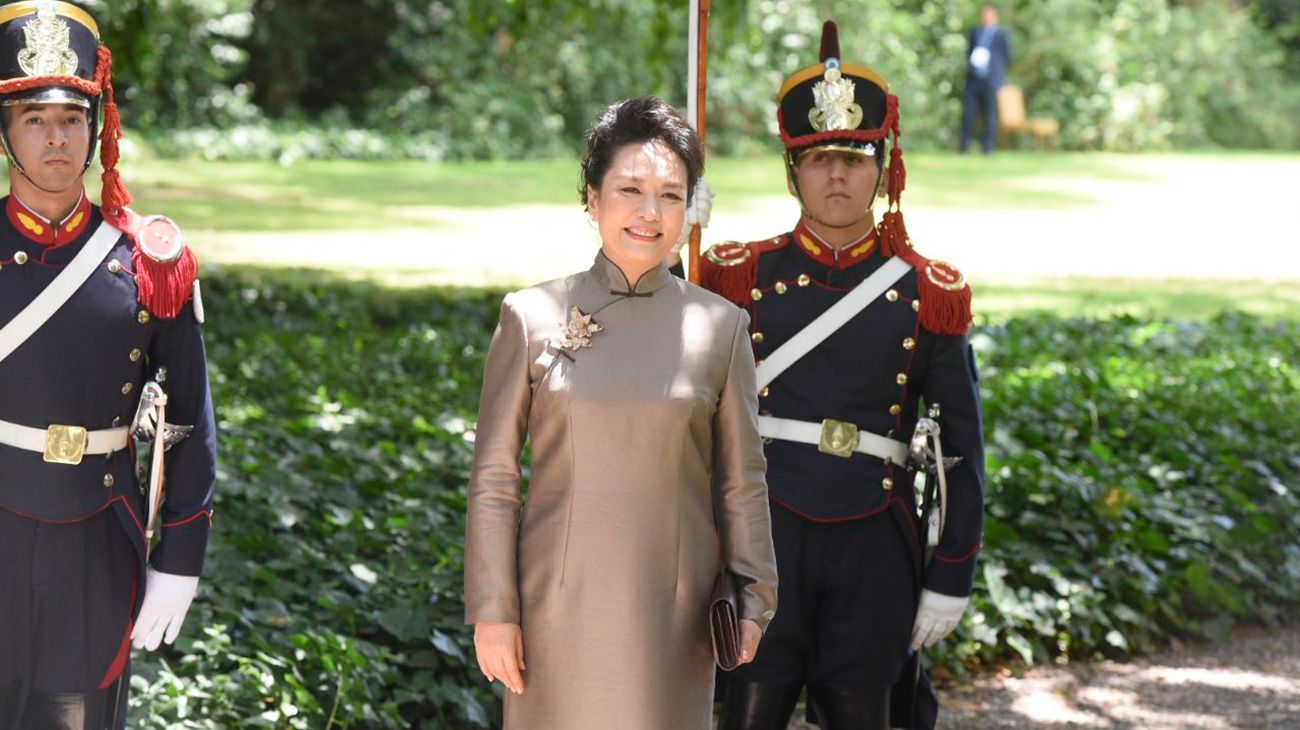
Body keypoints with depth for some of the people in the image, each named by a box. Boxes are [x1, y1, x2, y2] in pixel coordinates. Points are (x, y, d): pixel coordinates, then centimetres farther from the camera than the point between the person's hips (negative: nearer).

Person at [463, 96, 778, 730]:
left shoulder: (720, 326, 2)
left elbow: (741, 481, 7)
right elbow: (493, 478, 0)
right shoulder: (531, 317, -2)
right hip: (560, 602, -1)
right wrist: (493, 609, -3)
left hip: (671, 608, 1)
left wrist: (753, 600, 5)